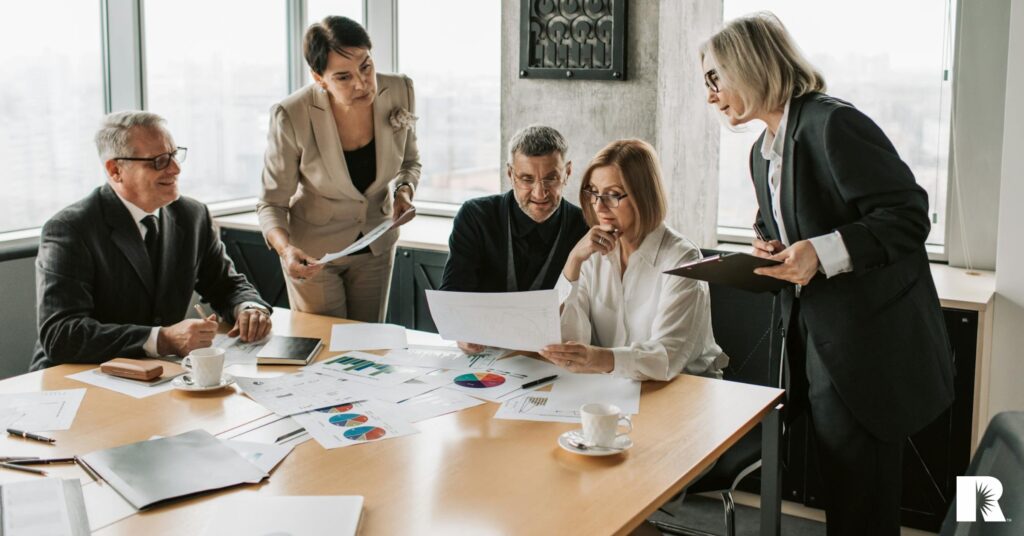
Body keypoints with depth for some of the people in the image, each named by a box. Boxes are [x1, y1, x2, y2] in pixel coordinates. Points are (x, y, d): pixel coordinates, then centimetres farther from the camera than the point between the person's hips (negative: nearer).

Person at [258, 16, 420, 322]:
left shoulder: (399, 92, -16)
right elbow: (272, 203, -17)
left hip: (377, 244, 3)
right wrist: (285, 249, -36)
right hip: (313, 252, -3)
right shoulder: (292, 116, -26)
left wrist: (404, 190, -18)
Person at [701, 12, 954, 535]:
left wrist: (823, 252, -30)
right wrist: (769, 250, 1)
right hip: (815, 344, 9)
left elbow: (908, 216, -19)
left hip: (870, 349, -8)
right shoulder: (762, 153, 12)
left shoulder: (834, 124, -16)